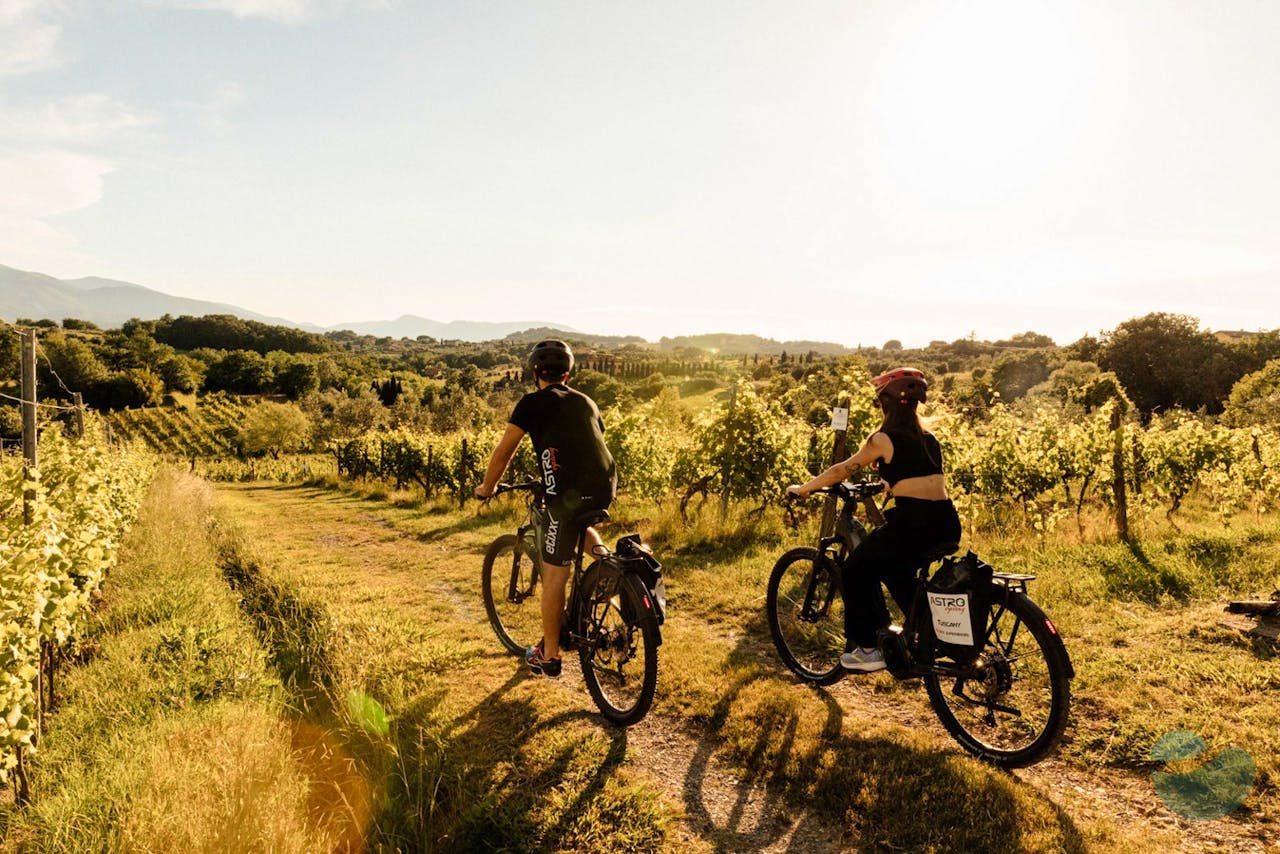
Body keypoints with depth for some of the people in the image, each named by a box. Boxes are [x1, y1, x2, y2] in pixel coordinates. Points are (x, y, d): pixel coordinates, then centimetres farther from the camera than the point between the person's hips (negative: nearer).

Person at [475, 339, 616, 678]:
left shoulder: (533, 402, 8)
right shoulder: (586, 402, 24)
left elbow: (503, 451, 9)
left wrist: (486, 488, 24)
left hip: (568, 493, -6)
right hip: (606, 487, 6)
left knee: (554, 573, 6)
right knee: (578, 522, 39)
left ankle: (549, 655, 15)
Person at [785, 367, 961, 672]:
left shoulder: (884, 439, -3)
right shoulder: (928, 438, 16)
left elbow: (842, 470, 4)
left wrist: (802, 489, 15)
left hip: (914, 523, -7)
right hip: (948, 525, 7)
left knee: (858, 569, 13)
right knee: (894, 568, 31)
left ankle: (866, 649, 14)